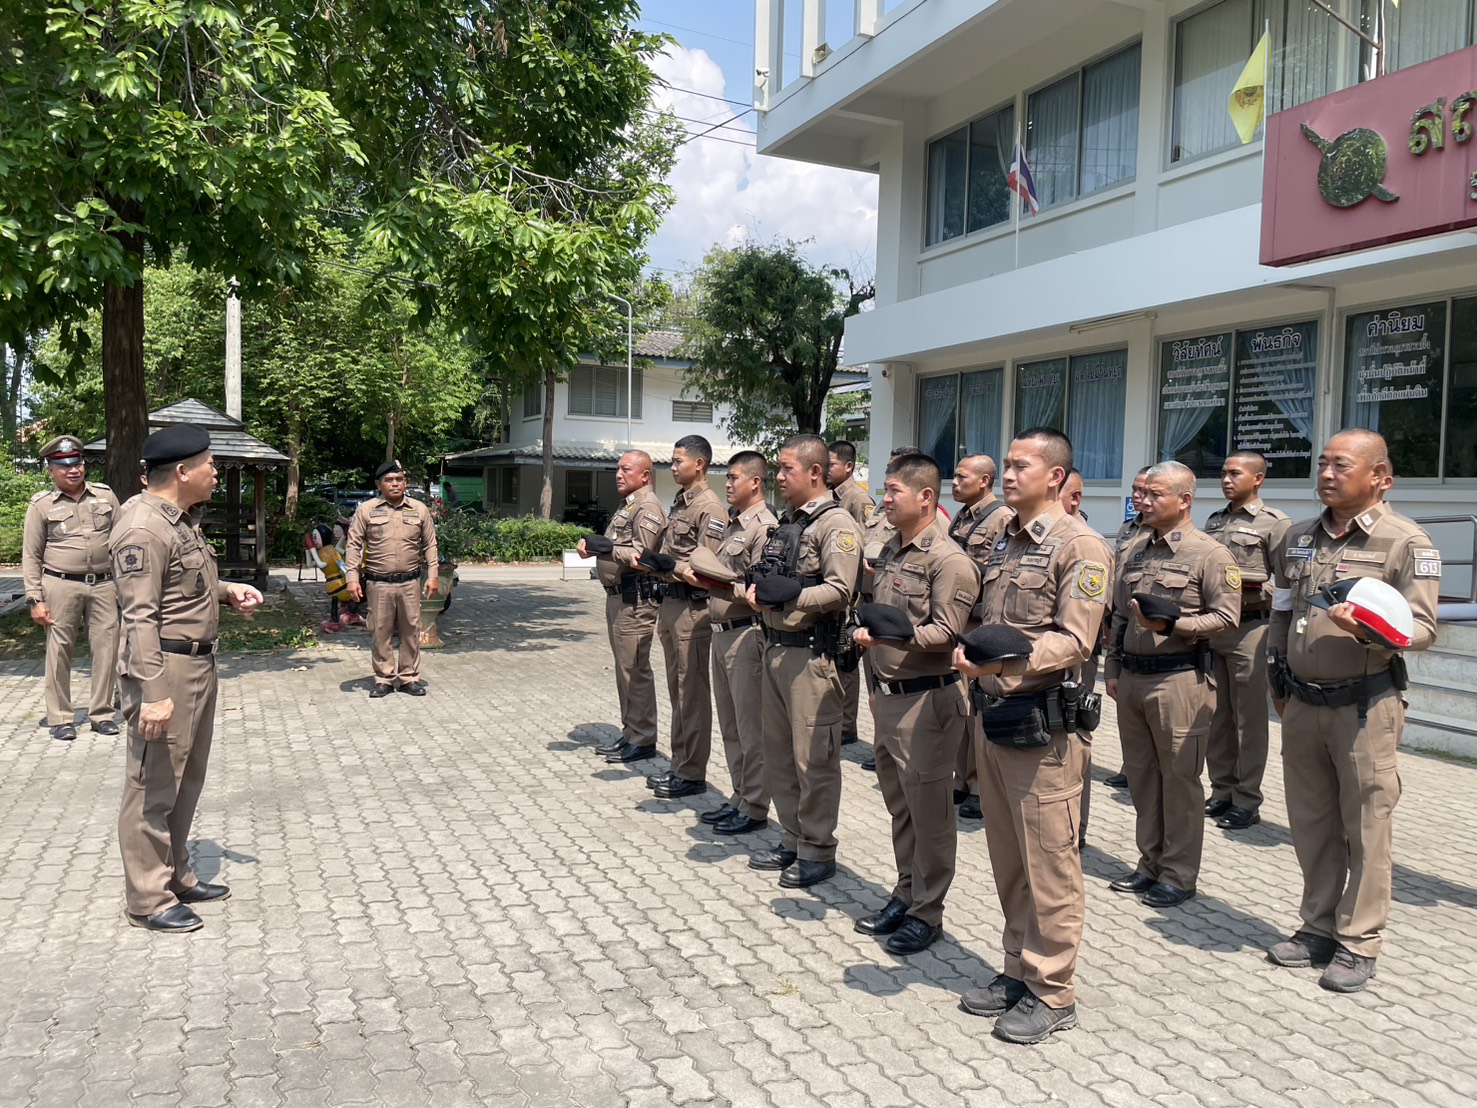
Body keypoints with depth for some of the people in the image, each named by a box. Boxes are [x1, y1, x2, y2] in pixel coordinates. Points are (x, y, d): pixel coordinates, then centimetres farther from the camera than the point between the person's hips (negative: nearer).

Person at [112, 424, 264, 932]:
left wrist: (228, 591, 8)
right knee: (153, 786, 1)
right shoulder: (143, 531, -19)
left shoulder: (182, 520, 12)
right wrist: (153, 694, -26)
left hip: (199, 663, 10)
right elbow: (140, 617, -23)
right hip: (166, 669, -10)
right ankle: (148, 900, 12)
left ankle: (176, 875, 33)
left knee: (186, 779, 19)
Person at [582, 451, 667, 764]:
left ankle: (643, 740, 3)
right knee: (623, 668, 16)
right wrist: (595, 546, 2)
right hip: (617, 597, 11)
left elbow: (639, 554, -21)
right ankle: (629, 733, 26)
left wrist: (601, 548, -19)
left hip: (635, 600, -11)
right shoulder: (627, 505, 19)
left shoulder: (647, 507, -13)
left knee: (635, 670, -5)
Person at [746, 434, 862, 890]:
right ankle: (791, 841, 28)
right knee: (778, 751, 15)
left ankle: (818, 851, 11)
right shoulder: (787, 523, 17)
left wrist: (788, 598, -26)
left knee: (813, 757, -2)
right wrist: (756, 591, 3)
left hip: (811, 653, -9)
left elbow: (840, 591, -20)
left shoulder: (836, 525, -10)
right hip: (775, 647, 9)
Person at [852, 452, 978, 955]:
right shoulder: (891, 550, 13)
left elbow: (946, 632, -21)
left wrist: (891, 635, -29)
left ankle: (927, 912, 16)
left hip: (927, 699, -9)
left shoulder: (949, 560, -14)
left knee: (927, 808, 3)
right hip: (888, 694, 9)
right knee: (899, 803, 18)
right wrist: (866, 633, 6)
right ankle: (905, 894, 33)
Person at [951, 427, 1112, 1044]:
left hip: (1042, 723, -8)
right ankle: (1019, 970, 31)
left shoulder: (1079, 545, -10)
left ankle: (1053, 993, 15)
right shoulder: (1004, 540, 16)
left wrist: (1009, 662, -28)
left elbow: (1074, 640, -17)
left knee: (1048, 863, 2)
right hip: (992, 715, 8)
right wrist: (970, 656, 6)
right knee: (1007, 858, 17)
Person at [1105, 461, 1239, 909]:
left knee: (1180, 777, 1)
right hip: (1131, 677, 7)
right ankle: (1150, 863, 27)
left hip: (1180, 678, -6)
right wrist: (1113, 669, 13)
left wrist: (1171, 624, -21)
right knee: (1141, 774, 14)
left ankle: (1179, 875, 13)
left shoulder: (1209, 553, -7)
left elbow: (1226, 616, -10)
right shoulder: (1132, 551, 13)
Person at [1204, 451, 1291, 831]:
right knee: (1216, 716, 11)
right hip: (1210, 626, 6)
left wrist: (1249, 594, -20)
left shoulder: (1275, 522, -2)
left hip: (1249, 628, -6)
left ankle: (1247, 801, 8)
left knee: (1249, 718, 0)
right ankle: (1221, 792, 21)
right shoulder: (1213, 521, 17)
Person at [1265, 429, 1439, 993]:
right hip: (1302, 706, 6)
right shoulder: (1298, 537, 11)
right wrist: (1279, 682, 16)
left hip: (1366, 706, -5)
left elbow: (1422, 627, -11)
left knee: (1365, 828, 2)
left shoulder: (1406, 542, -7)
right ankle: (1319, 928, 28)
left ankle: (1358, 944, 15)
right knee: (1311, 824, 13)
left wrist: (1371, 632, -30)